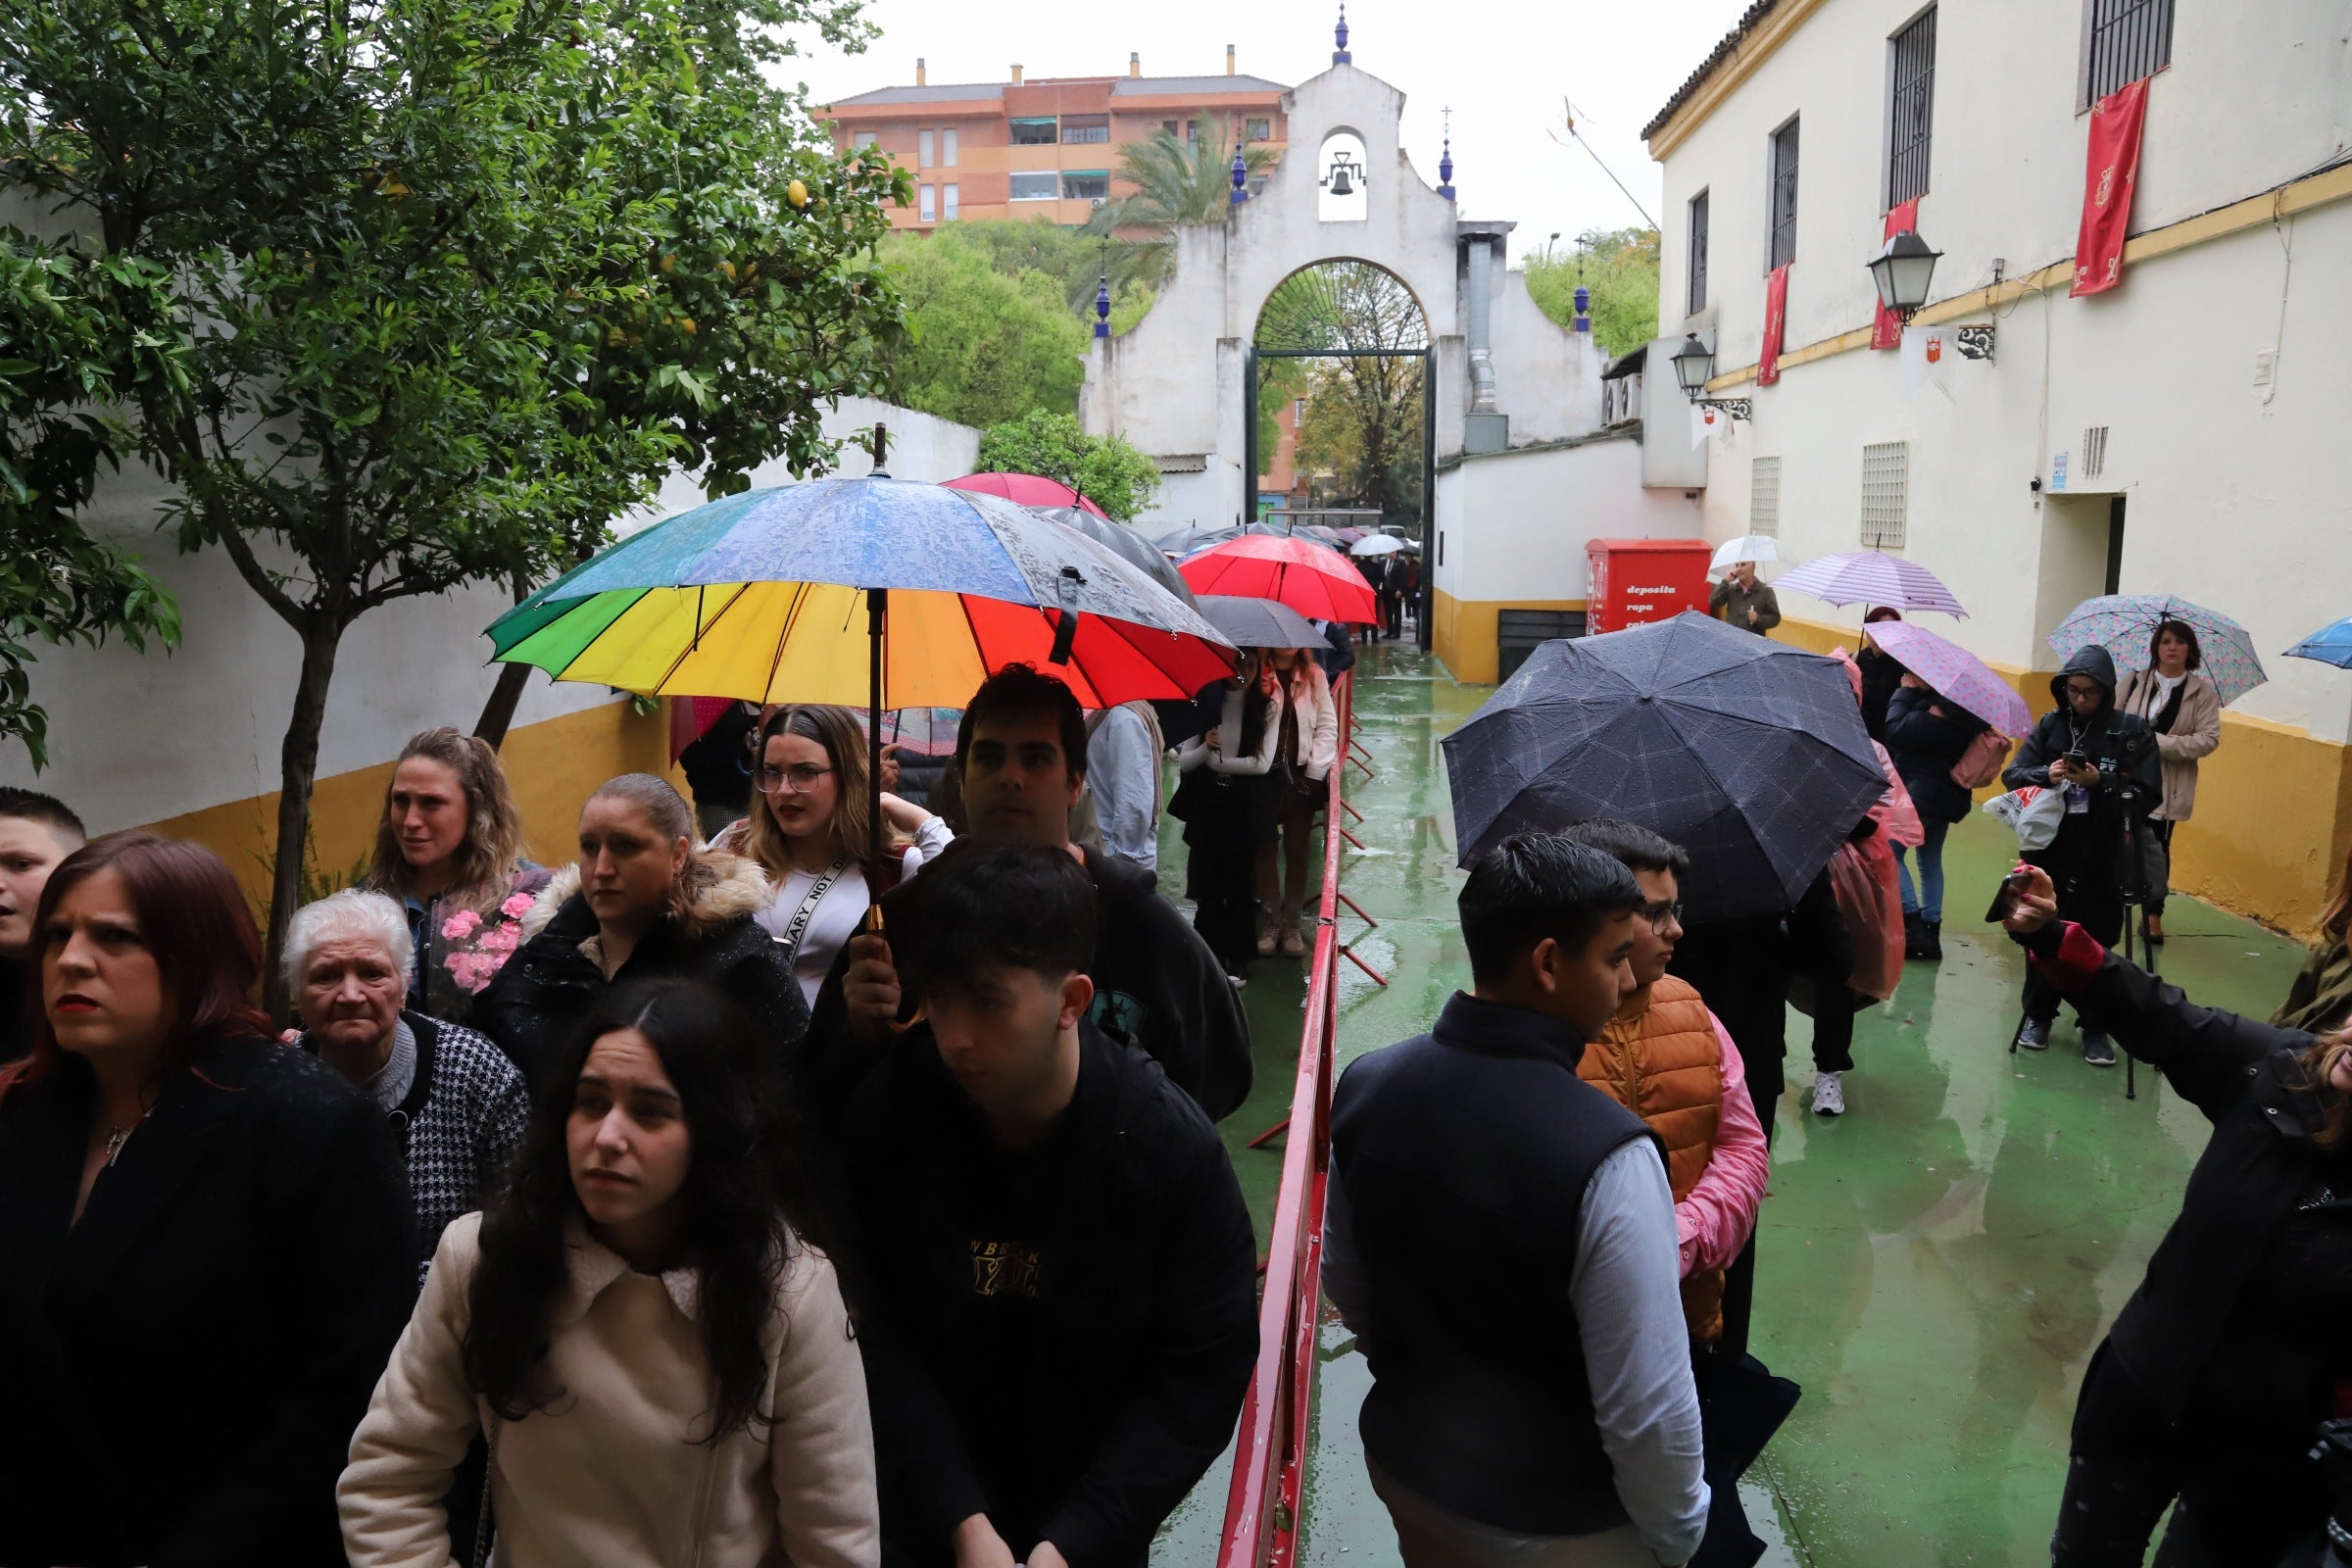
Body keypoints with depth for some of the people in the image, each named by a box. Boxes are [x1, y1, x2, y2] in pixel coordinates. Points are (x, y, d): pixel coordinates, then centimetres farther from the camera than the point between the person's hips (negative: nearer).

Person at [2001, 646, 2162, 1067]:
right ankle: (2038, 1015, 26)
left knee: (2096, 943, 2)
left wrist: (2100, 782, -21)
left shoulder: (2131, 730, -2)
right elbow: (2012, 774, 2)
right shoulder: (2050, 725, 6)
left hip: (2102, 860, -2)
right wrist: (2046, 774, -18)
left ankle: (2095, 1027, 16)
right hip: (2049, 852, 2)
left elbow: (2150, 793, -6)